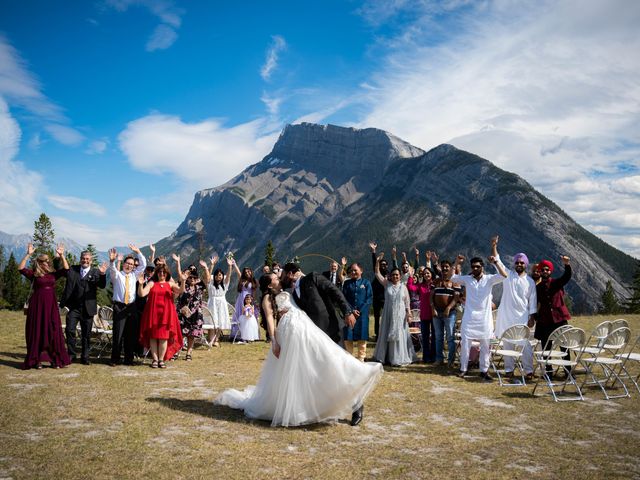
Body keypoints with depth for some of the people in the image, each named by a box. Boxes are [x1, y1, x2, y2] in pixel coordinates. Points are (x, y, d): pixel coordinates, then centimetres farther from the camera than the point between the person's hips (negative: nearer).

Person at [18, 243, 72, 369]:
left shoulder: (53, 274, 9)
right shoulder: (33, 274, 1)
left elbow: (66, 268, 0)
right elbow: (21, 268, -12)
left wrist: (61, 255, -10)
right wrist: (28, 255, -19)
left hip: (51, 306, 3)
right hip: (37, 306, -2)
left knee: (53, 332, 2)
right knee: (37, 332, 3)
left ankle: (55, 360, 8)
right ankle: (37, 360, 11)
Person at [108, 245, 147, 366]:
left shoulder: (134, 275, 16)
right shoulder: (117, 275, 4)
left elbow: (143, 265, 10)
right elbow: (112, 269, -17)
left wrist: (138, 252, 1)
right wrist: (112, 261, -38)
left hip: (131, 307, 4)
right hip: (119, 307, -4)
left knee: (131, 334, 5)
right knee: (118, 334, -6)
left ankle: (128, 359, 13)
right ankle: (115, 359, 1)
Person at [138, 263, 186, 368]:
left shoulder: (170, 284, 9)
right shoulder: (152, 283, 8)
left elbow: (180, 291, -6)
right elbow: (142, 294, -3)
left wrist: (183, 281, -23)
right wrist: (140, 284, -20)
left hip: (166, 314, 0)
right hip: (153, 313, 0)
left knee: (164, 336, 0)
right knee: (153, 336, 1)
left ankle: (161, 359, 9)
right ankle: (155, 359, 9)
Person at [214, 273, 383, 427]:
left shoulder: (285, 292, 30)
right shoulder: (267, 298, 7)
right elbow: (269, 319, -6)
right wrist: (274, 341, -14)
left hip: (305, 327, 8)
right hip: (291, 328, -8)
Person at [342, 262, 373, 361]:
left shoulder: (366, 283, 4)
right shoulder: (347, 283, 8)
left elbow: (370, 298, -1)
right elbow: (344, 298, 3)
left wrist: (360, 310, -9)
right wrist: (351, 310, -9)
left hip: (362, 314, -1)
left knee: (362, 338, 2)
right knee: (348, 338, 1)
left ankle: (361, 359, 11)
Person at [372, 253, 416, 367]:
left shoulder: (403, 287, 2)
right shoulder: (387, 284, 3)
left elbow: (407, 303, 4)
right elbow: (377, 273, -3)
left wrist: (409, 314, -4)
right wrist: (377, 261, -13)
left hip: (400, 315, -1)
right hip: (388, 314, 1)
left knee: (399, 335, 1)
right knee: (387, 335, 6)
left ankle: (398, 358, 8)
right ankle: (386, 357, 15)